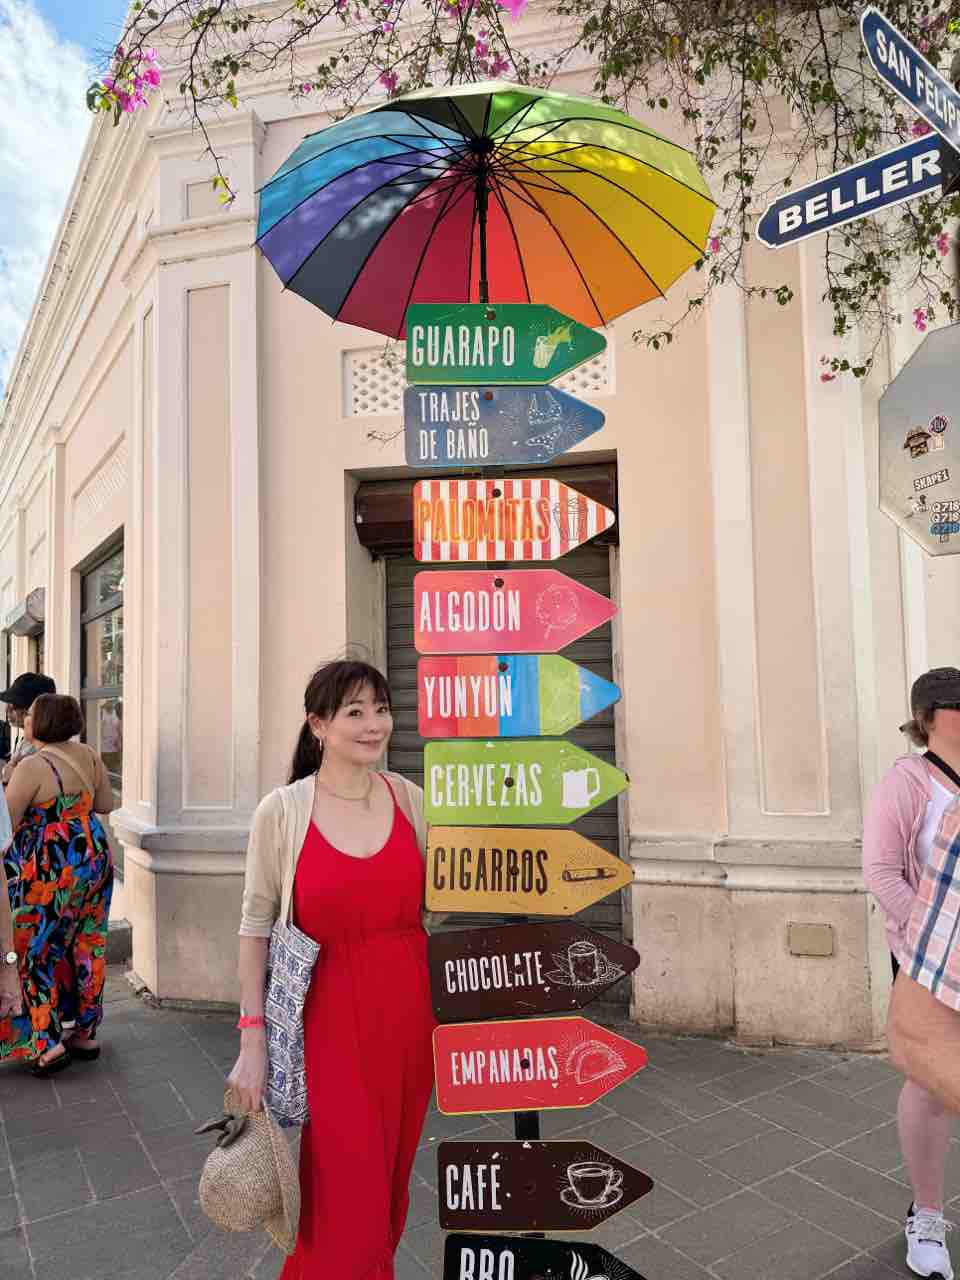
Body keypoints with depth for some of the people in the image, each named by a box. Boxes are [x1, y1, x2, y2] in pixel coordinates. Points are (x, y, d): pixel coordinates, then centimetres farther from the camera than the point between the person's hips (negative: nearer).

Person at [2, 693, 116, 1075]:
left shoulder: (32, 767, -18)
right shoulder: (88, 754, 1)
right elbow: (106, 803, 11)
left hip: (49, 869, -6)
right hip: (94, 857, 7)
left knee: (39, 953, 8)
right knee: (86, 948, 14)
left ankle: (49, 1044, 9)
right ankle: (85, 1033, 26)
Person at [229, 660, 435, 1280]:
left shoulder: (411, 798, -2)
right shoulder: (282, 810, -10)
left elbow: (439, 902, 8)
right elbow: (256, 929, -5)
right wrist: (253, 1040, -6)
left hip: (409, 1010, 3)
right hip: (330, 1013, -3)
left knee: (390, 1179, 19)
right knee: (347, 1194, 3)